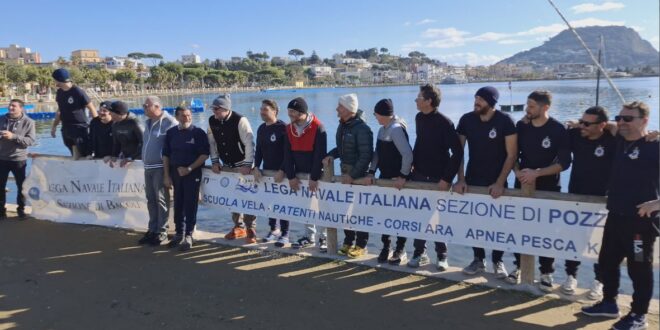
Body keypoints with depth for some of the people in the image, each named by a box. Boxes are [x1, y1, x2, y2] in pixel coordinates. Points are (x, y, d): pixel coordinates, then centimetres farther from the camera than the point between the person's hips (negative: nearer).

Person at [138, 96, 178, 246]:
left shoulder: (169, 122, -12)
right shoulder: (148, 123, 16)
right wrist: (145, 162, 20)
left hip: (161, 168, -8)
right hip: (148, 167, 8)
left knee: (161, 199, -3)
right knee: (151, 200, 12)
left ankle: (161, 232, 5)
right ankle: (152, 230, 22)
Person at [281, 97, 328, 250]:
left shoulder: (318, 127, -17)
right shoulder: (289, 129, 1)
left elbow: (320, 154, -19)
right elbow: (287, 154, 0)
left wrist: (315, 177, -19)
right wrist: (291, 176, -6)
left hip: (316, 174, -6)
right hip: (300, 173, 6)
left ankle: (324, 238, 12)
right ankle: (309, 236, 24)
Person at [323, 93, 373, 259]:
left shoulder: (361, 128, -19)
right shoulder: (342, 126, 8)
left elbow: (366, 156, -21)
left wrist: (353, 175, -22)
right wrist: (331, 155, 0)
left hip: (359, 175, -8)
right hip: (345, 173, 8)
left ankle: (361, 245, 12)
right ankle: (348, 242, 25)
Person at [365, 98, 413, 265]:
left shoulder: (396, 129, -18)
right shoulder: (382, 130, 10)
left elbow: (408, 154, -25)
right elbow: (377, 153, 13)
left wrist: (403, 176, -22)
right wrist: (371, 172, 3)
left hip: (397, 180, -8)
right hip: (384, 177, 9)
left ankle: (400, 251, 16)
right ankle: (385, 247, 25)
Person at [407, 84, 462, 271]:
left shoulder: (444, 122, -16)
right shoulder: (419, 118, 4)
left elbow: (457, 152, -17)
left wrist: (447, 178, -20)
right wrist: (413, 166, 12)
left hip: (438, 179, -6)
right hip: (419, 175, 6)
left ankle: (442, 256, 18)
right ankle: (420, 253, 21)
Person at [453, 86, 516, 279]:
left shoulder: (505, 121, -13)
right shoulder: (466, 120, -5)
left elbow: (511, 155, -12)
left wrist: (500, 183, -17)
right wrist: (460, 179, -8)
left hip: (496, 181, -2)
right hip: (472, 179, 3)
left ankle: (498, 261, 20)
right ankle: (478, 260, 20)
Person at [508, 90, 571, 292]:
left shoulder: (558, 130, -11)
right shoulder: (521, 126, -1)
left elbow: (564, 163, -12)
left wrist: (537, 173, -21)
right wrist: (518, 172, -13)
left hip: (548, 188, -3)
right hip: (522, 185, 3)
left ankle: (546, 272, 17)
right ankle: (519, 266, 22)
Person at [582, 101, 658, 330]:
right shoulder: (619, 141, 7)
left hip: (641, 220, -7)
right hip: (615, 216, 7)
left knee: (639, 268, 6)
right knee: (607, 261, 16)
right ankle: (609, 303, 33)